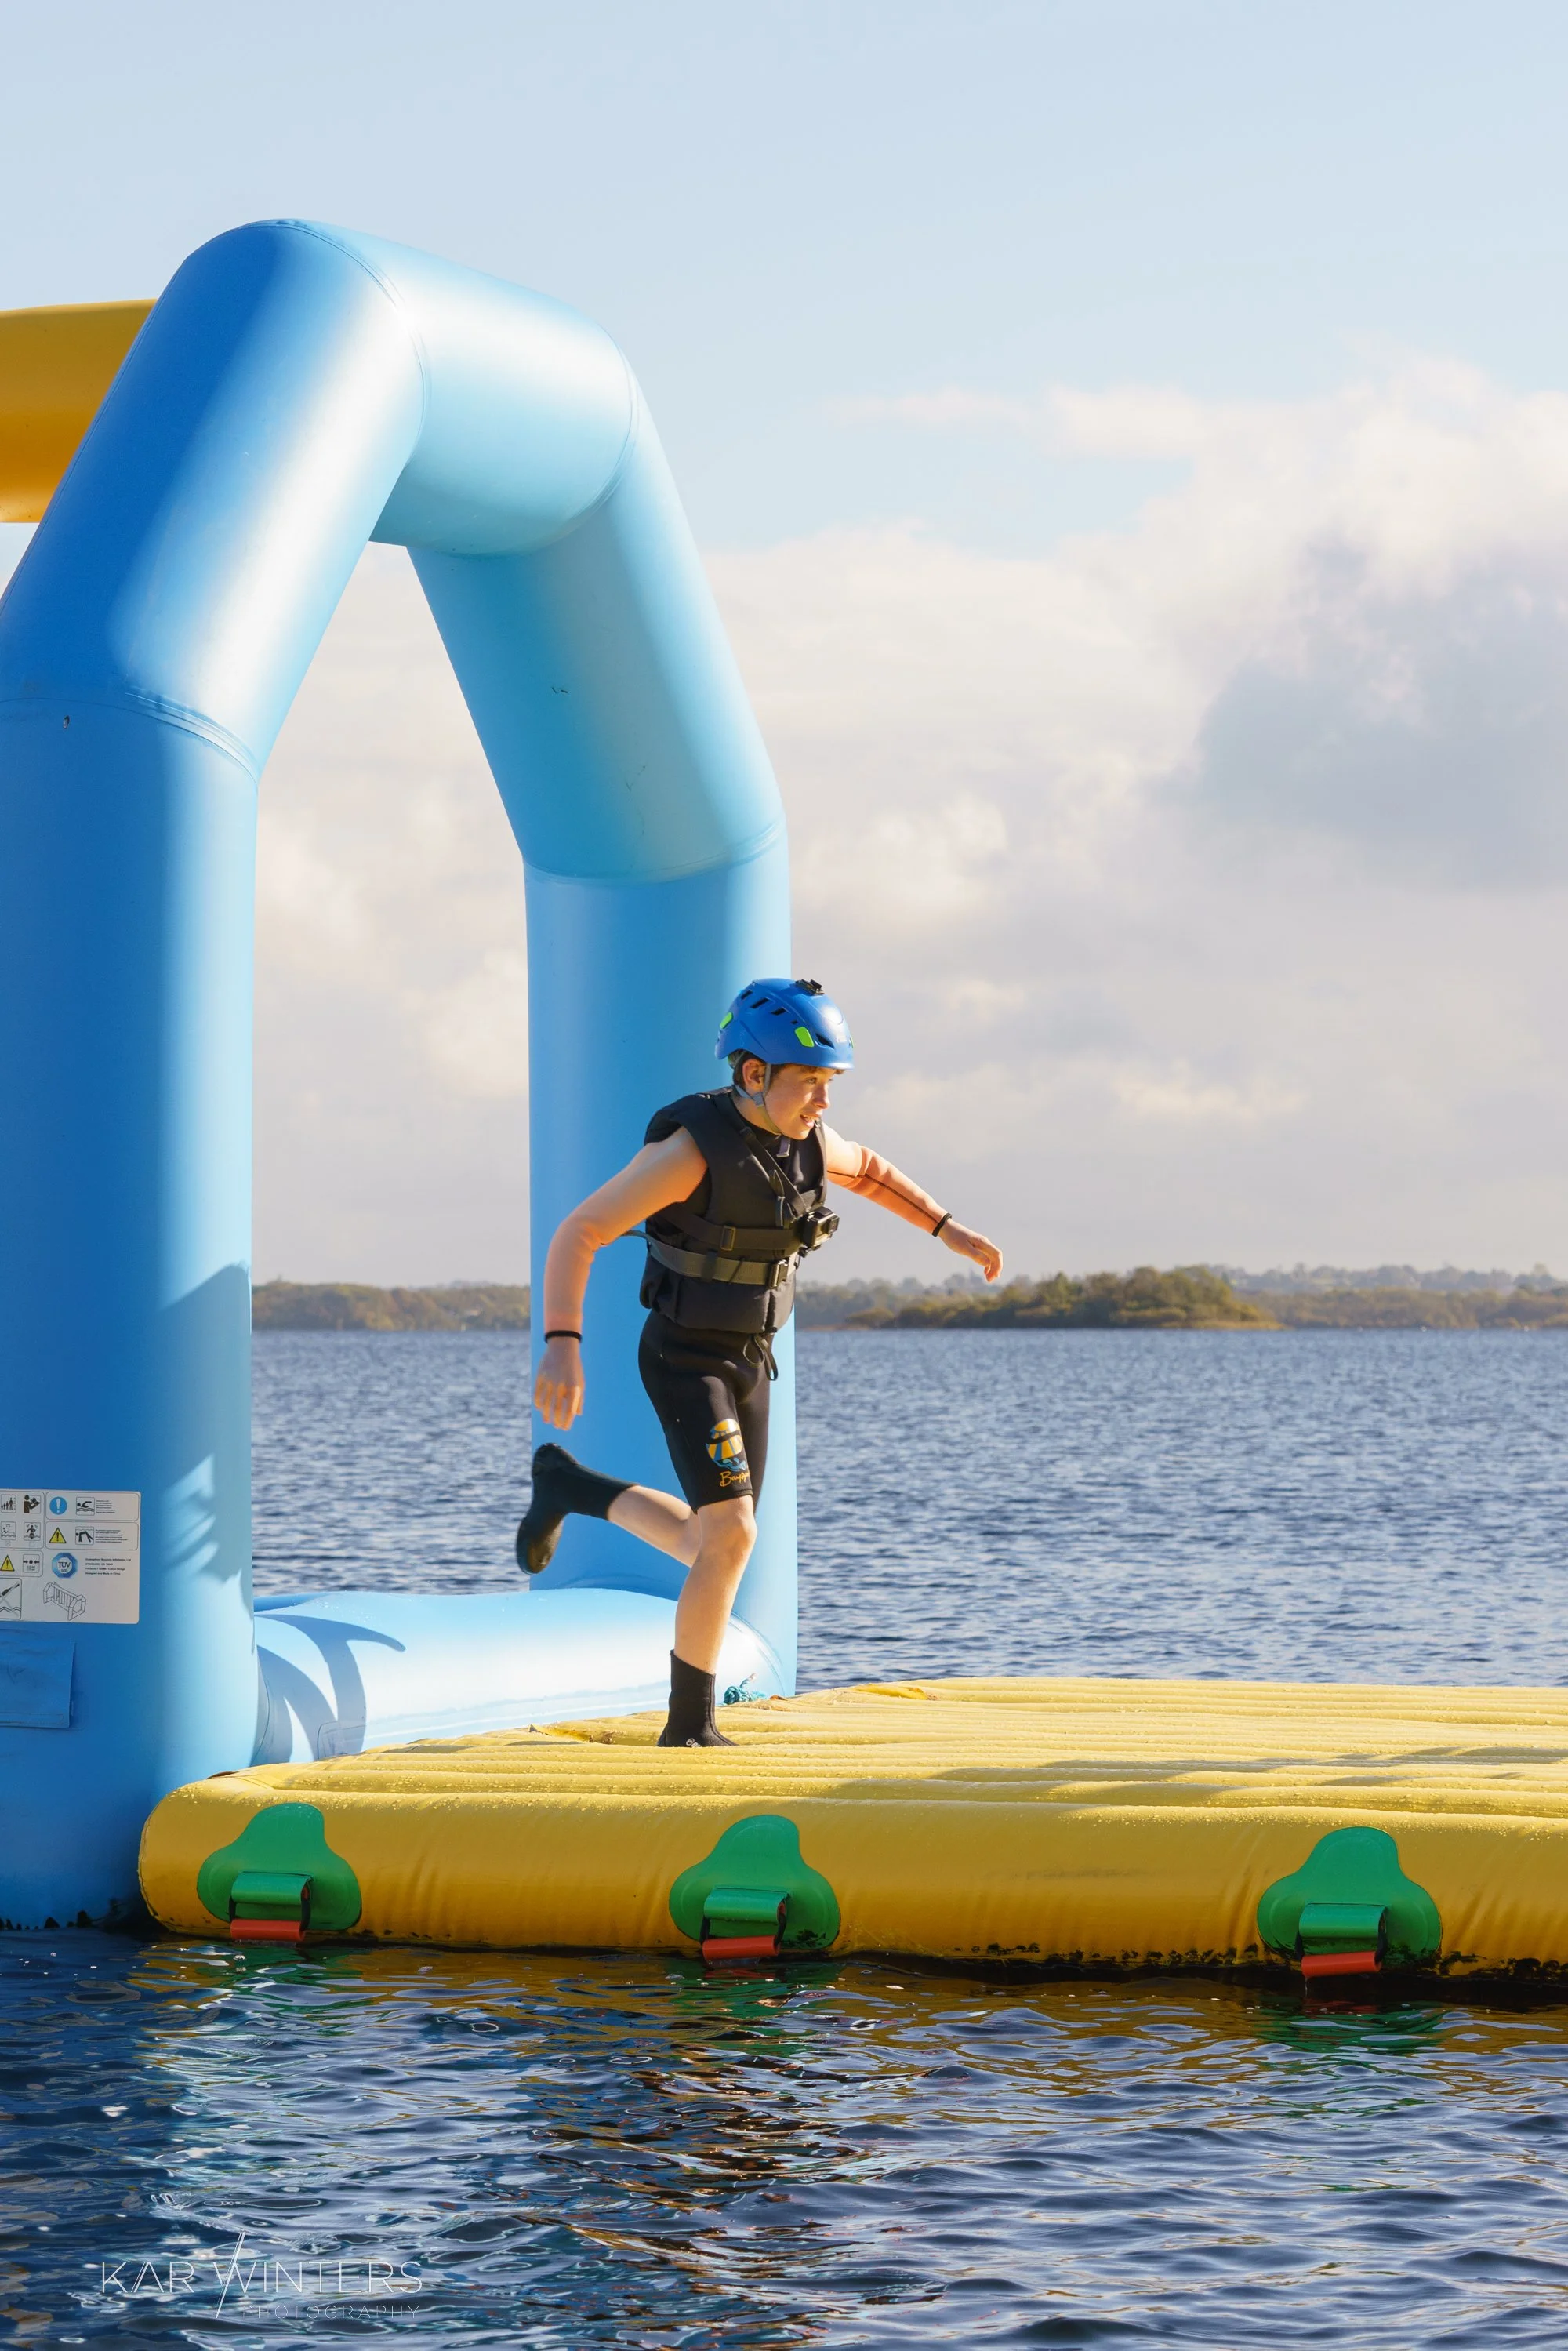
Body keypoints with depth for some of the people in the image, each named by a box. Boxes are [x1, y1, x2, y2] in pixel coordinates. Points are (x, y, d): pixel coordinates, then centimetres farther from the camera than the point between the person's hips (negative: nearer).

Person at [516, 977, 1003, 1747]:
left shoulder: (805, 1140, -4)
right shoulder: (690, 1148, -25)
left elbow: (869, 1172, 20)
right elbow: (577, 1235, -25)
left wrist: (952, 1232, 12)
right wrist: (563, 1348, -36)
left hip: (746, 1363, 7)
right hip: (683, 1362, -7)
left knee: (715, 1543, 14)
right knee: (732, 1537, -19)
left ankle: (566, 1485, 34)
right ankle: (691, 1726, -5)